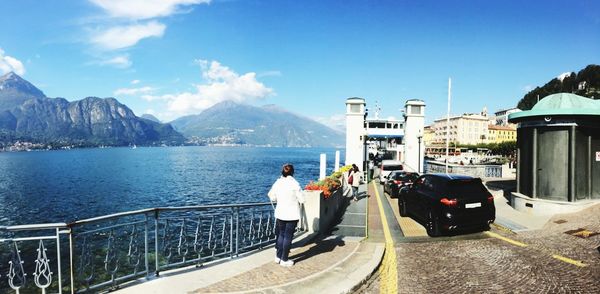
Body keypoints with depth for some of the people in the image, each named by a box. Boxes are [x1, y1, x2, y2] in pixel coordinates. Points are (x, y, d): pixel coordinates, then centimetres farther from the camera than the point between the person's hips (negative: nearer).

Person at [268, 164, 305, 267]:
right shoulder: (294, 183, -14)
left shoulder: (277, 183, -2)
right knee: (288, 237, 6)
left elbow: (272, 197, 7)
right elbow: (302, 200, -9)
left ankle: (278, 257, 27)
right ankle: (284, 260, 13)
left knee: (281, 235, 18)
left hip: (280, 214, 4)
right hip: (292, 215, -4)